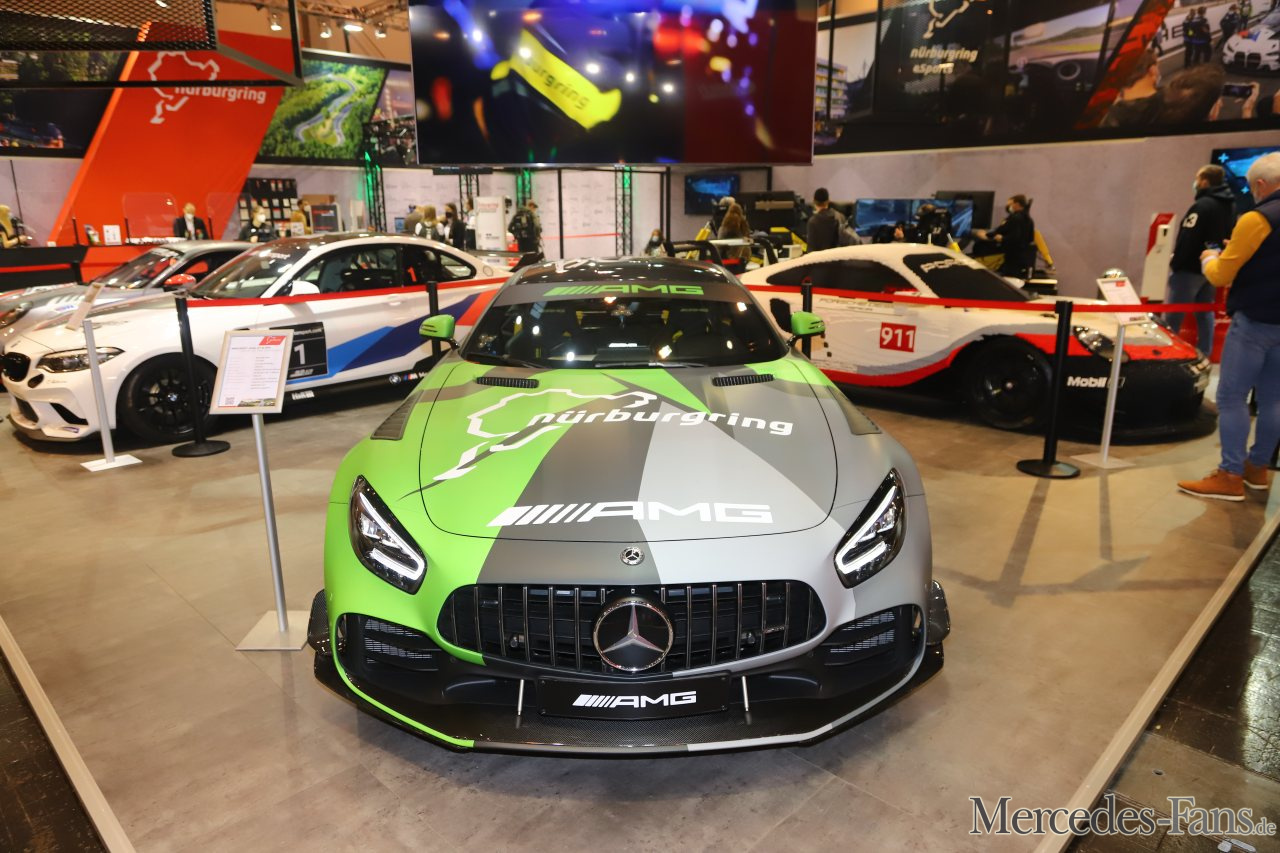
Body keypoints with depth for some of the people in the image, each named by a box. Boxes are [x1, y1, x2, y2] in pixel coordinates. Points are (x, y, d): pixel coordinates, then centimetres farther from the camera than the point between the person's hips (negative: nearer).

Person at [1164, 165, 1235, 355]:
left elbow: (1187, 238, -22)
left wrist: (1175, 262, -14)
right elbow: (1229, 237, 16)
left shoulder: (1203, 205, -18)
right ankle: (1204, 354, 17)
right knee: (1205, 313, 13)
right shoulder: (1230, 206, 12)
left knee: (1173, 315, -3)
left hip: (1190, 268, -9)